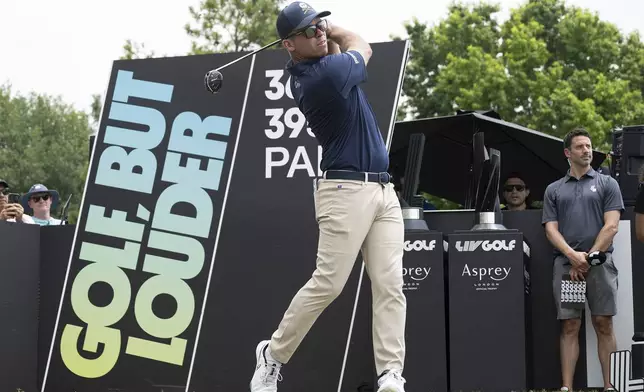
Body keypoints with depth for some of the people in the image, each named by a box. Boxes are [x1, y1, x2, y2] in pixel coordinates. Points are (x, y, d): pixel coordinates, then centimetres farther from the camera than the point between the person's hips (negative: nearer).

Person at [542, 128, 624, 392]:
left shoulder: (607, 184, 9)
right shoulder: (554, 190, 15)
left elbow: (611, 226, 0)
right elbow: (551, 229, 6)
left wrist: (590, 257, -8)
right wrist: (573, 256, -10)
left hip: (600, 262, -1)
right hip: (565, 263, 1)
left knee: (604, 326, -2)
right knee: (569, 327, -1)